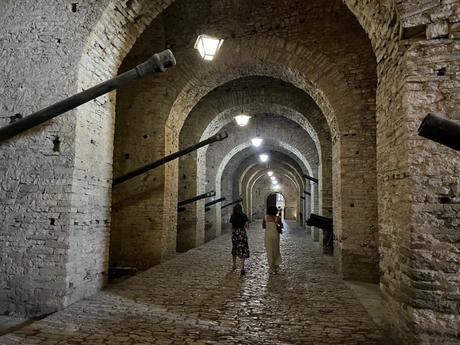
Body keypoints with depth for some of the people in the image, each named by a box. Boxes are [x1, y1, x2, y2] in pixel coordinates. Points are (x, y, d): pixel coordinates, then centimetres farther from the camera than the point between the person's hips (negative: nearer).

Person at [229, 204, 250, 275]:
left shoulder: (232, 216, 0)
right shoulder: (244, 216, -8)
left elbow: (232, 225, 6)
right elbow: (246, 226, -3)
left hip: (234, 233, 4)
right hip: (242, 233, -4)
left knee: (234, 249, 20)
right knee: (243, 250, -1)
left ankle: (234, 265, 33)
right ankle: (242, 268, -9)